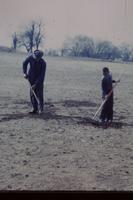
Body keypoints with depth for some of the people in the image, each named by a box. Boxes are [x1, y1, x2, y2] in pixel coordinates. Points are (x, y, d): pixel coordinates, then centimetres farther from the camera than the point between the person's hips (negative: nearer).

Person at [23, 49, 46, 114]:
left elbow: (42, 75, -24)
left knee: (39, 94, -9)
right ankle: (35, 109, 10)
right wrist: (25, 73, -5)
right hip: (32, 79, 4)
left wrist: (36, 84, -26)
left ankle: (40, 109, -3)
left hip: (39, 80, -4)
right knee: (32, 94, 3)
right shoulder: (31, 57, -15)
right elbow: (25, 63, 4)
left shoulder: (43, 63, -25)